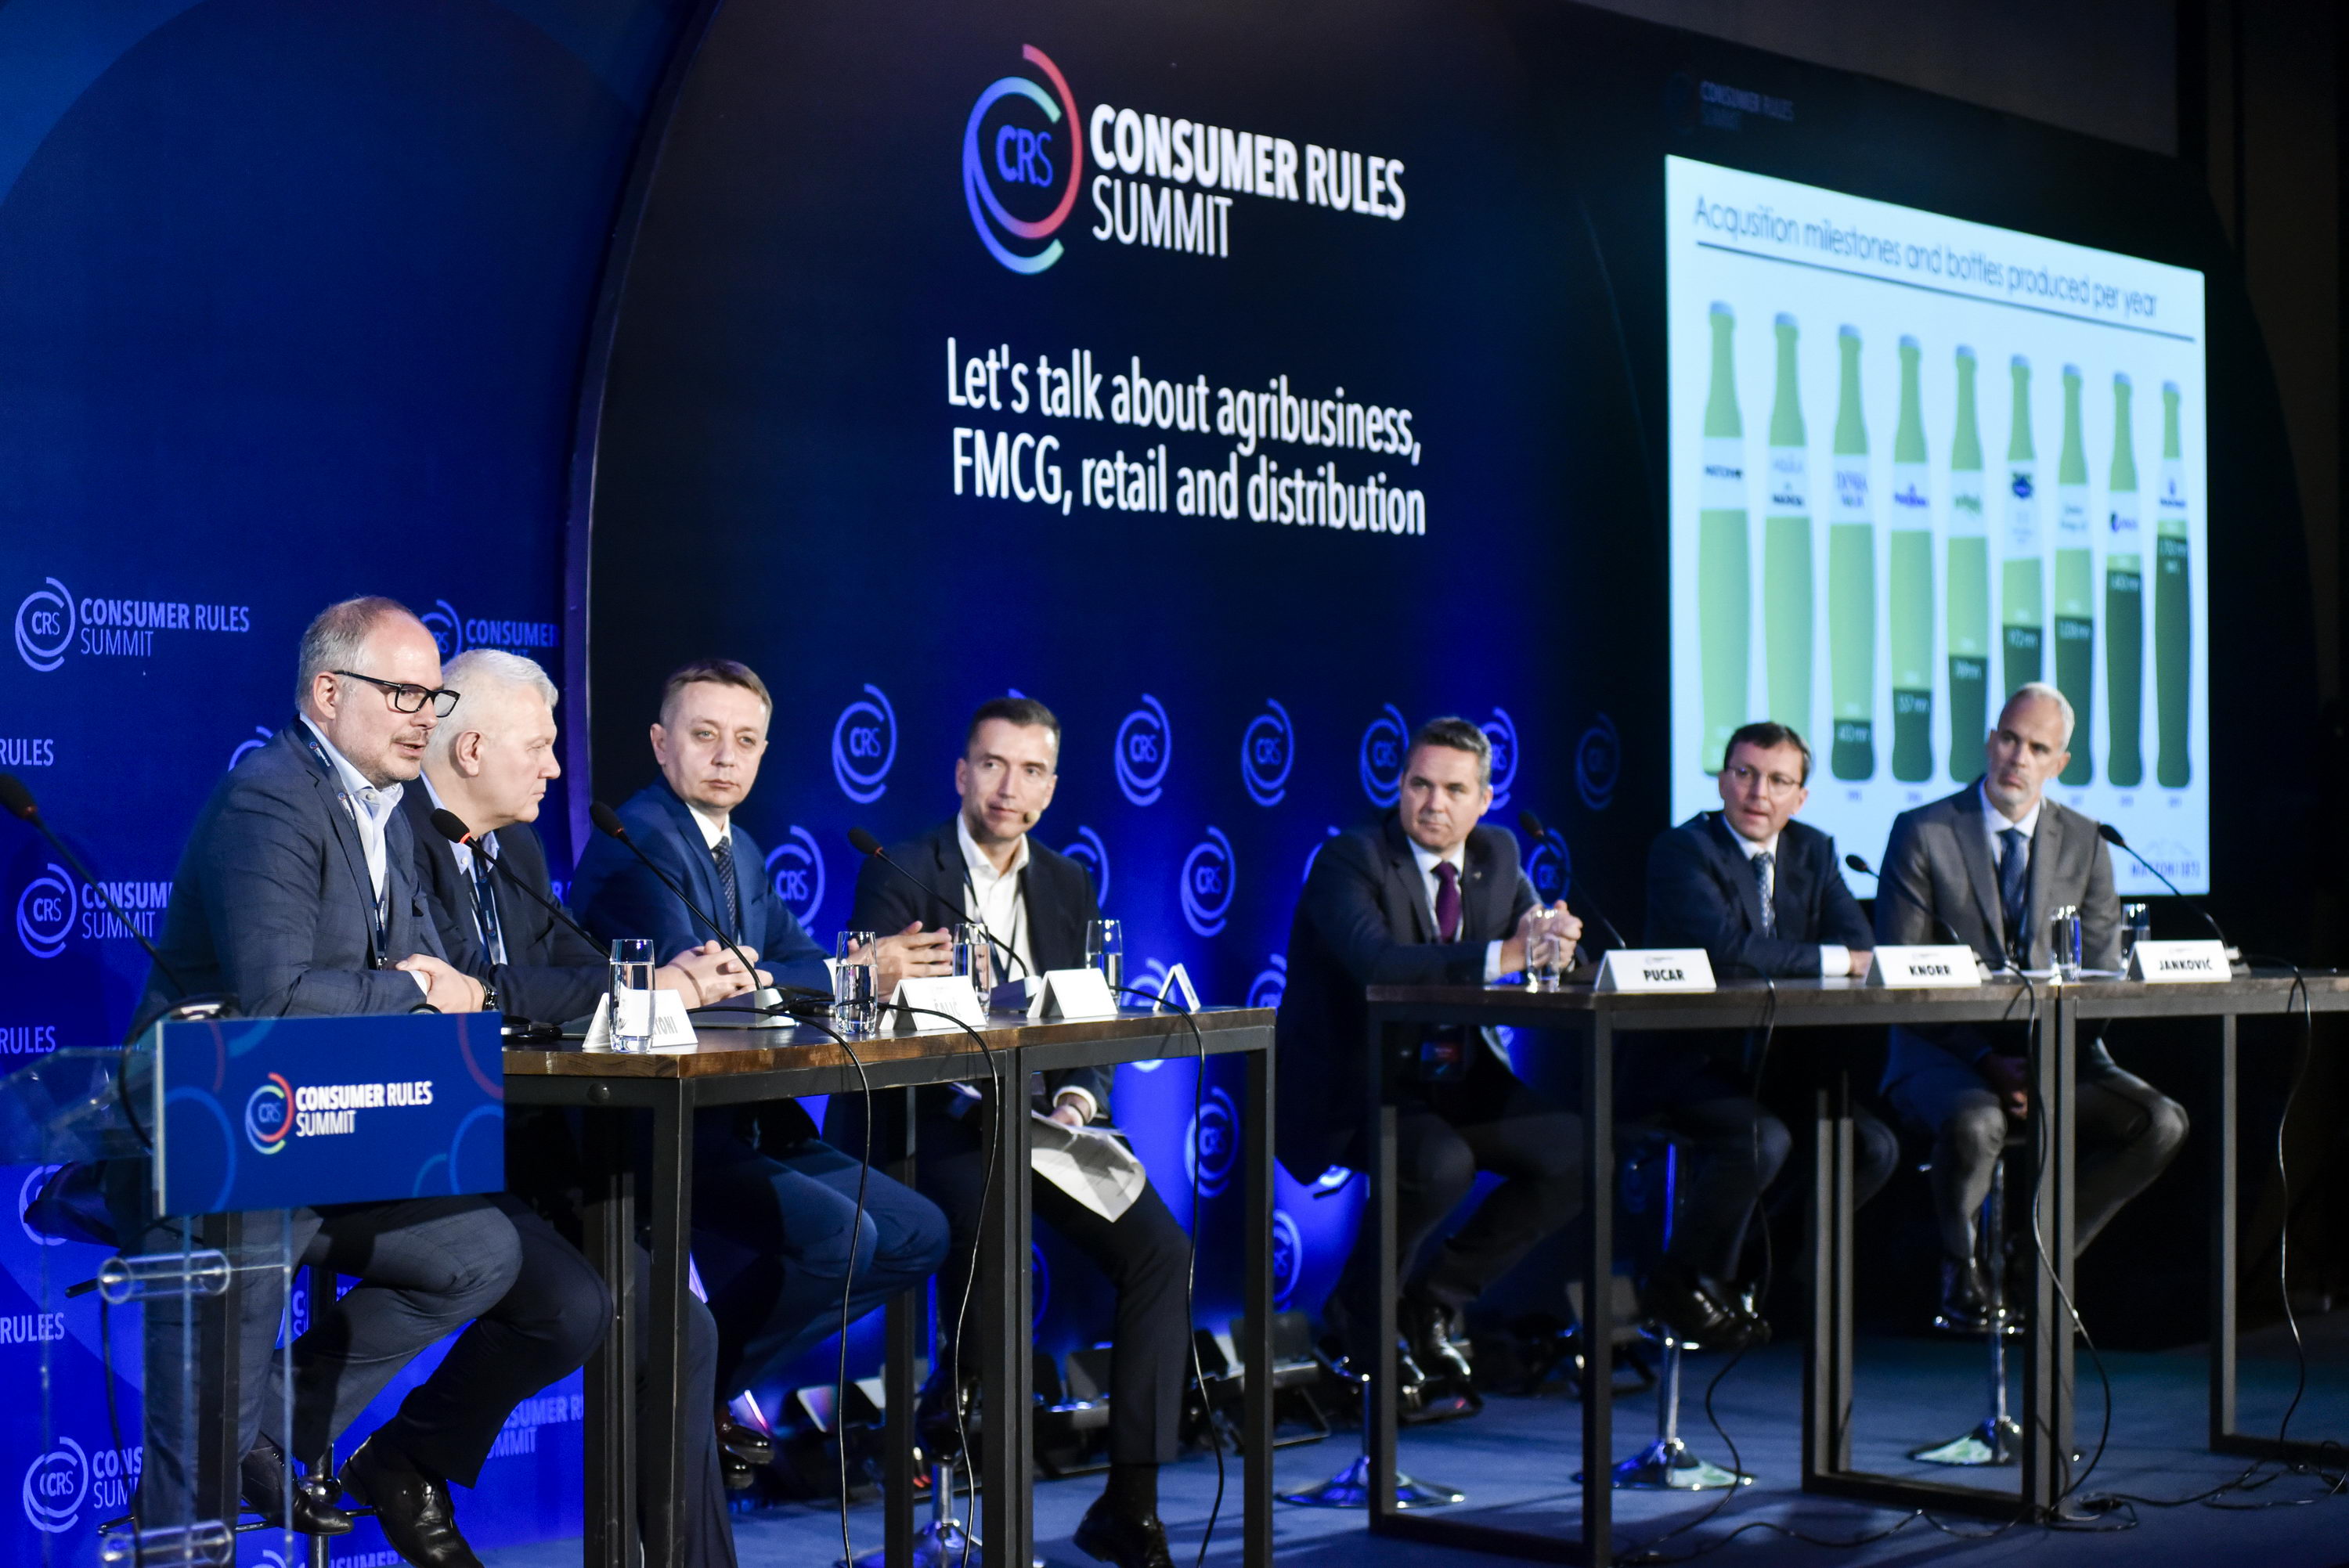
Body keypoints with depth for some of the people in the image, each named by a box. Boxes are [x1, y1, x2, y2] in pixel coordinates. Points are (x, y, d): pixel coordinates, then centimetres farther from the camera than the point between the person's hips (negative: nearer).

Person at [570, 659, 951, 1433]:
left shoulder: (741, 852, 18)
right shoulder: (635, 838, -12)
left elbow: (800, 964, 7)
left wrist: (896, 964, -15)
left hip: (741, 1123, 10)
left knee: (918, 1234, 6)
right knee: (837, 1234, -26)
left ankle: (714, 1368, 10)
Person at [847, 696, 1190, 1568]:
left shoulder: (1068, 886, 16)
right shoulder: (901, 877, -1)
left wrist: (1077, 1103, -10)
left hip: (1047, 1121, 5)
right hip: (940, 1127, -5)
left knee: (1162, 1250, -17)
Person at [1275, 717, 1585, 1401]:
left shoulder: (1497, 856, 7)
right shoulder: (1348, 860, -15)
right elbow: (1374, 960, -33)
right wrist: (1498, 957, -43)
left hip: (1456, 1081, 7)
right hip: (1352, 1087, -7)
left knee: (1576, 1154, -12)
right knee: (1440, 1163, -33)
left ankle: (1434, 1298, 5)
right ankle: (1359, 1318, -5)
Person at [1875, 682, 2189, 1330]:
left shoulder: (2084, 844, 9)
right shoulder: (1921, 833, -2)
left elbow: (2102, 975, 7)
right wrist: (1986, 1061, -17)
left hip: (2057, 1050, 4)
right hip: (1944, 1052, -4)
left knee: (2161, 1123, -20)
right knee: (1975, 1123, -37)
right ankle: (1964, 1273, -7)